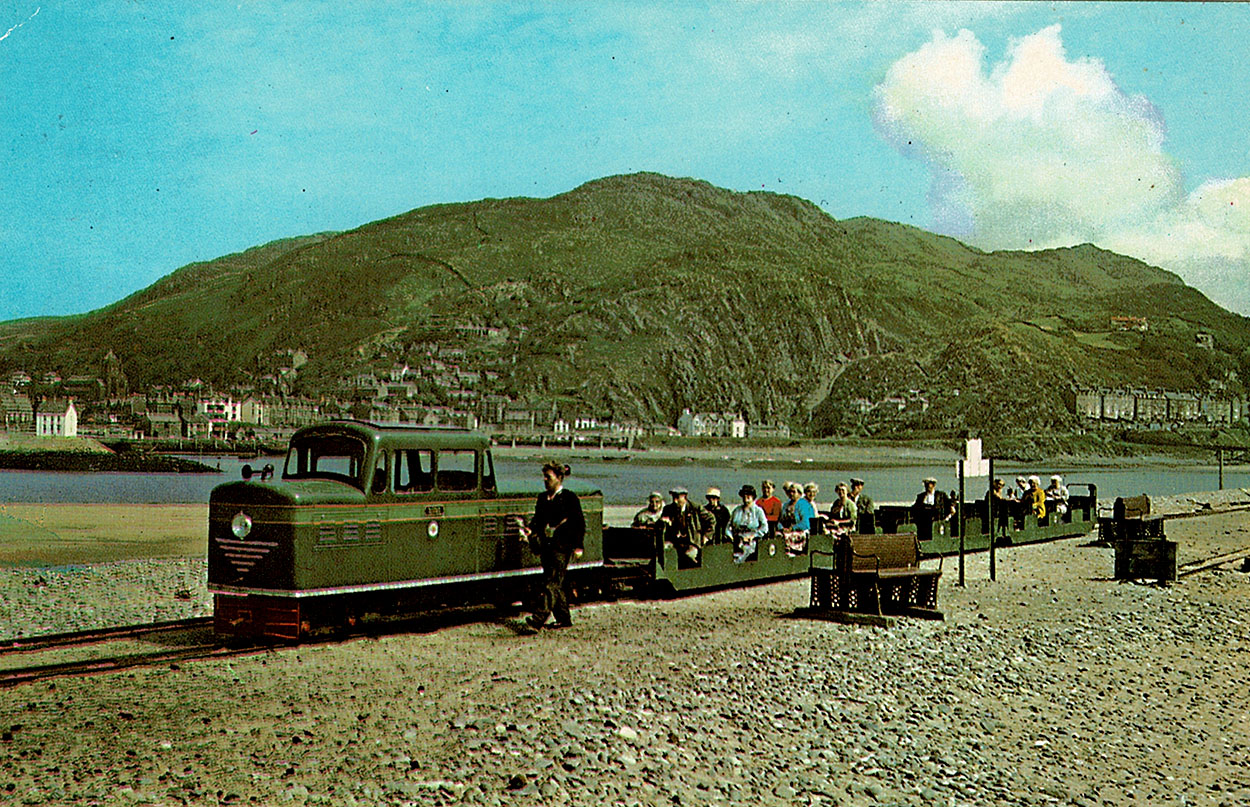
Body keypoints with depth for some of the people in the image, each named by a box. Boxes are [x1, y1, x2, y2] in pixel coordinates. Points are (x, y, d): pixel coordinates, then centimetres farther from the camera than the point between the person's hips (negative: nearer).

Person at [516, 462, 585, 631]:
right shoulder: (542, 498, 14)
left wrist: (578, 546, -9)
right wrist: (529, 530, -4)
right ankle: (564, 619, 21)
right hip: (545, 546, 7)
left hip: (561, 547, -7)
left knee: (552, 583, -12)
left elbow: (580, 523, -4)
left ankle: (538, 619, -22)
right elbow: (537, 519, 17)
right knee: (555, 584, 11)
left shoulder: (570, 498, -4)